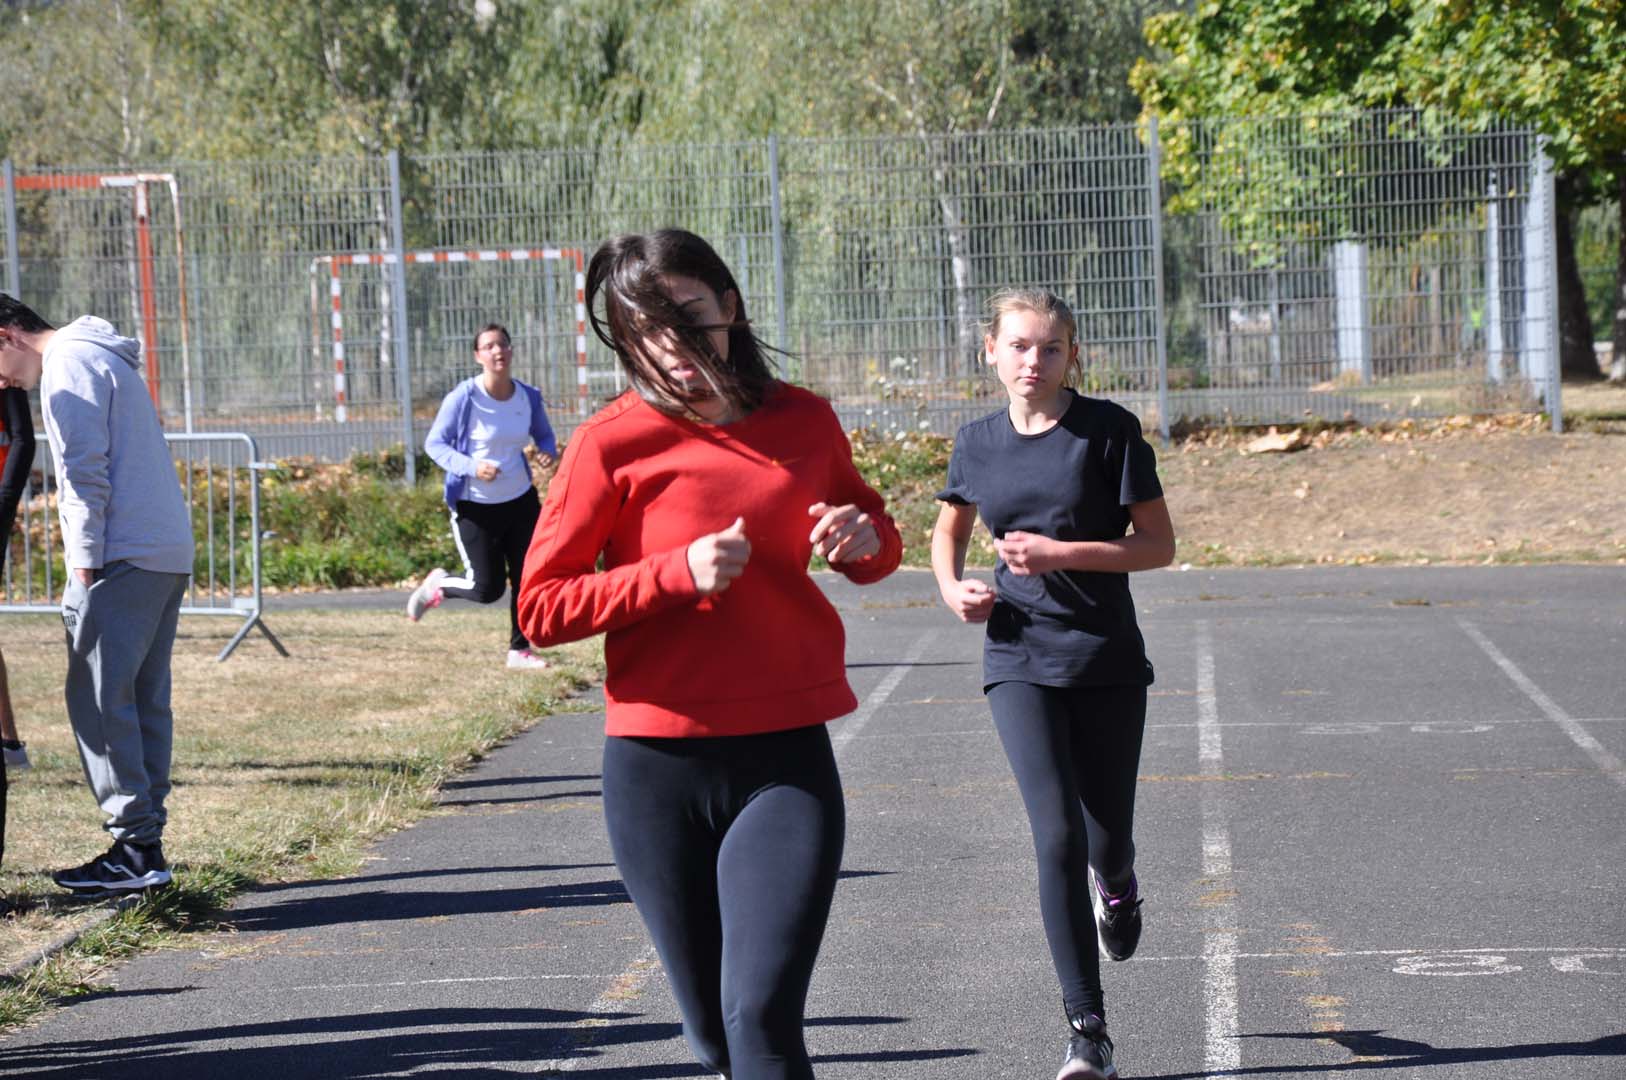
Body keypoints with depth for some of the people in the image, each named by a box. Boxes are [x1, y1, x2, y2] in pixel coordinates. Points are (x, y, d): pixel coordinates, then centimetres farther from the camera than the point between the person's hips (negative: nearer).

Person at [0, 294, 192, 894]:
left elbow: (86, 471, -15)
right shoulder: (108, 360, 25)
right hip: (170, 553, 10)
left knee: (99, 700, -8)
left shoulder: (68, 364, -6)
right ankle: (146, 843, 10)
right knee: (143, 703, 10)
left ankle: (136, 848, -12)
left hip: (123, 556, -10)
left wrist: (85, 562, -14)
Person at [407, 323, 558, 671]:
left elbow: (543, 435, 15)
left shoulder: (529, 397, -2)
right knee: (487, 588, -5)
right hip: (475, 506, -4)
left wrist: (548, 452, -10)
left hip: (520, 500, 4)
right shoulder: (463, 398, -15)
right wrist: (471, 467, -26)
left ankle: (520, 650, 16)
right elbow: (435, 444, -10)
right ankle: (438, 585, 25)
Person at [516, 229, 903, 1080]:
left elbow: (878, 539, 24)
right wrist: (678, 573, -17)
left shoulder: (804, 422, 6)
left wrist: (866, 542, -1)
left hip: (786, 759, 1)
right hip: (658, 770, 0)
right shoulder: (612, 444, -4)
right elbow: (539, 607, -6)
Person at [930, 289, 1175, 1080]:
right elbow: (949, 528, 23)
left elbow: (1159, 545, -7)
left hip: (1108, 659, -1)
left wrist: (1062, 553, -18)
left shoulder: (1108, 430, -6)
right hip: (1020, 661, 1)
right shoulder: (978, 443, 4)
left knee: (1106, 838, 5)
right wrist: (952, 586, 2)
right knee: (1058, 833, -13)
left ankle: (1116, 882, 46)